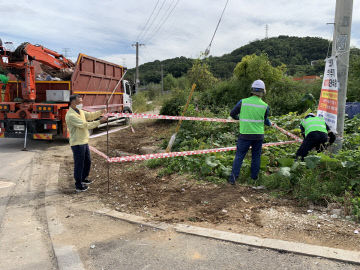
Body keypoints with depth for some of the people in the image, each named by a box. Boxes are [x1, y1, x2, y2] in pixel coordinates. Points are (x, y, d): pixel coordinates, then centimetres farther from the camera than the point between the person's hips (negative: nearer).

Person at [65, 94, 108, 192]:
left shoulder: (80, 111, 10)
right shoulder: (70, 115, -21)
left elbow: (90, 115, 15)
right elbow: (85, 125, -26)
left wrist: (100, 112, -1)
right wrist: (100, 121, -26)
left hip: (84, 142, 10)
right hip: (77, 144, -10)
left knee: (87, 161, 22)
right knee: (79, 164, 1)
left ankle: (83, 178, 42)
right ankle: (78, 186, 14)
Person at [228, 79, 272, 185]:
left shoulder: (243, 102, -9)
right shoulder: (265, 106, -4)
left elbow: (232, 114, 3)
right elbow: (265, 120, 11)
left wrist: (239, 118, 25)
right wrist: (270, 124, 35)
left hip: (245, 135, -1)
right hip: (259, 135, 2)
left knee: (239, 156, 5)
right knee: (256, 156, 17)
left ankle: (233, 178, 1)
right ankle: (254, 177, 27)